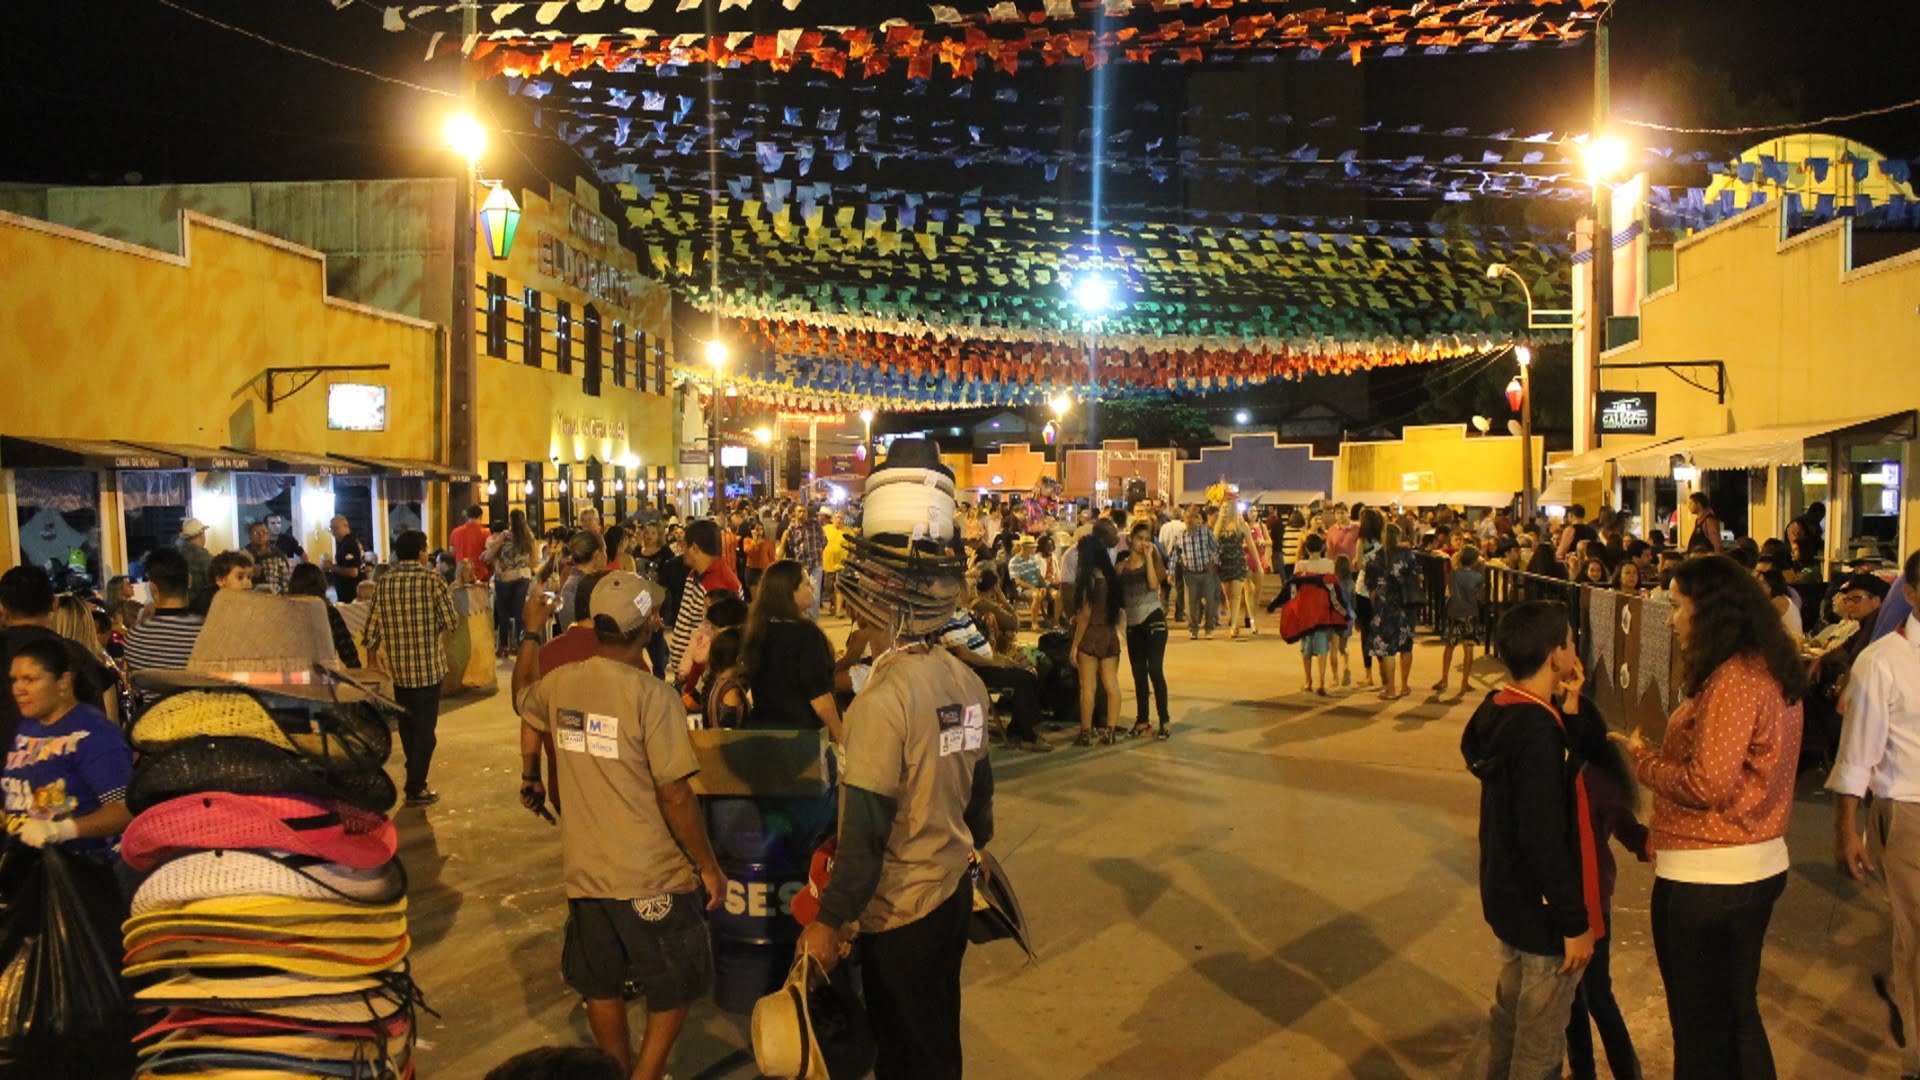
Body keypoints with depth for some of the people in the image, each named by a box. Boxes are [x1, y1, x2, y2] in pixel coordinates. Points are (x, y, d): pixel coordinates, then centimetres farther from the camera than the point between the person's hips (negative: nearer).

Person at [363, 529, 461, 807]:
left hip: (398, 667, 4)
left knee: (407, 726, 18)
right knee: (425, 729, 4)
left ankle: (415, 778, 31)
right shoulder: (432, 580, -11)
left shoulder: (382, 582, -1)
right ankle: (416, 789, 4)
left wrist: (372, 652, 17)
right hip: (429, 667, -4)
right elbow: (451, 622, -8)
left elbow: (372, 626, 1)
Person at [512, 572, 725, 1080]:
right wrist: (709, 866, -10)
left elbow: (522, 699, 23)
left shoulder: (558, 683, -4)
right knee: (675, 986, 14)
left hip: (585, 870, 6)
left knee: (602, 986, 21)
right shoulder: (652, 695, -22)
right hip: (652, 875, -5)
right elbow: (675, 795, -20)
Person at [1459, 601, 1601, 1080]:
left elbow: (1579, 756, 11)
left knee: (1510, 1012, 26)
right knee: (1540, 1041, 9)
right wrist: (1575, 923, -20)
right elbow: (1546, 840, -27)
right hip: (1541, 910, -9)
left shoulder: (1501, 710, 0)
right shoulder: (1537, 732, -27)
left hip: (1506, 896, 9)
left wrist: (1569, 705, 0)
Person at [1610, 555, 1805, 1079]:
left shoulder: (1732, 680, -21)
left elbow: (1707, 784, -23)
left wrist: (1642, 757, -8)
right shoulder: (1772, 671, 9)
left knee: (1700, 1023, 5)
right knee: (1738, 1014, 21)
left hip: (1706, 877, -9)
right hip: (1760, 864, 9)